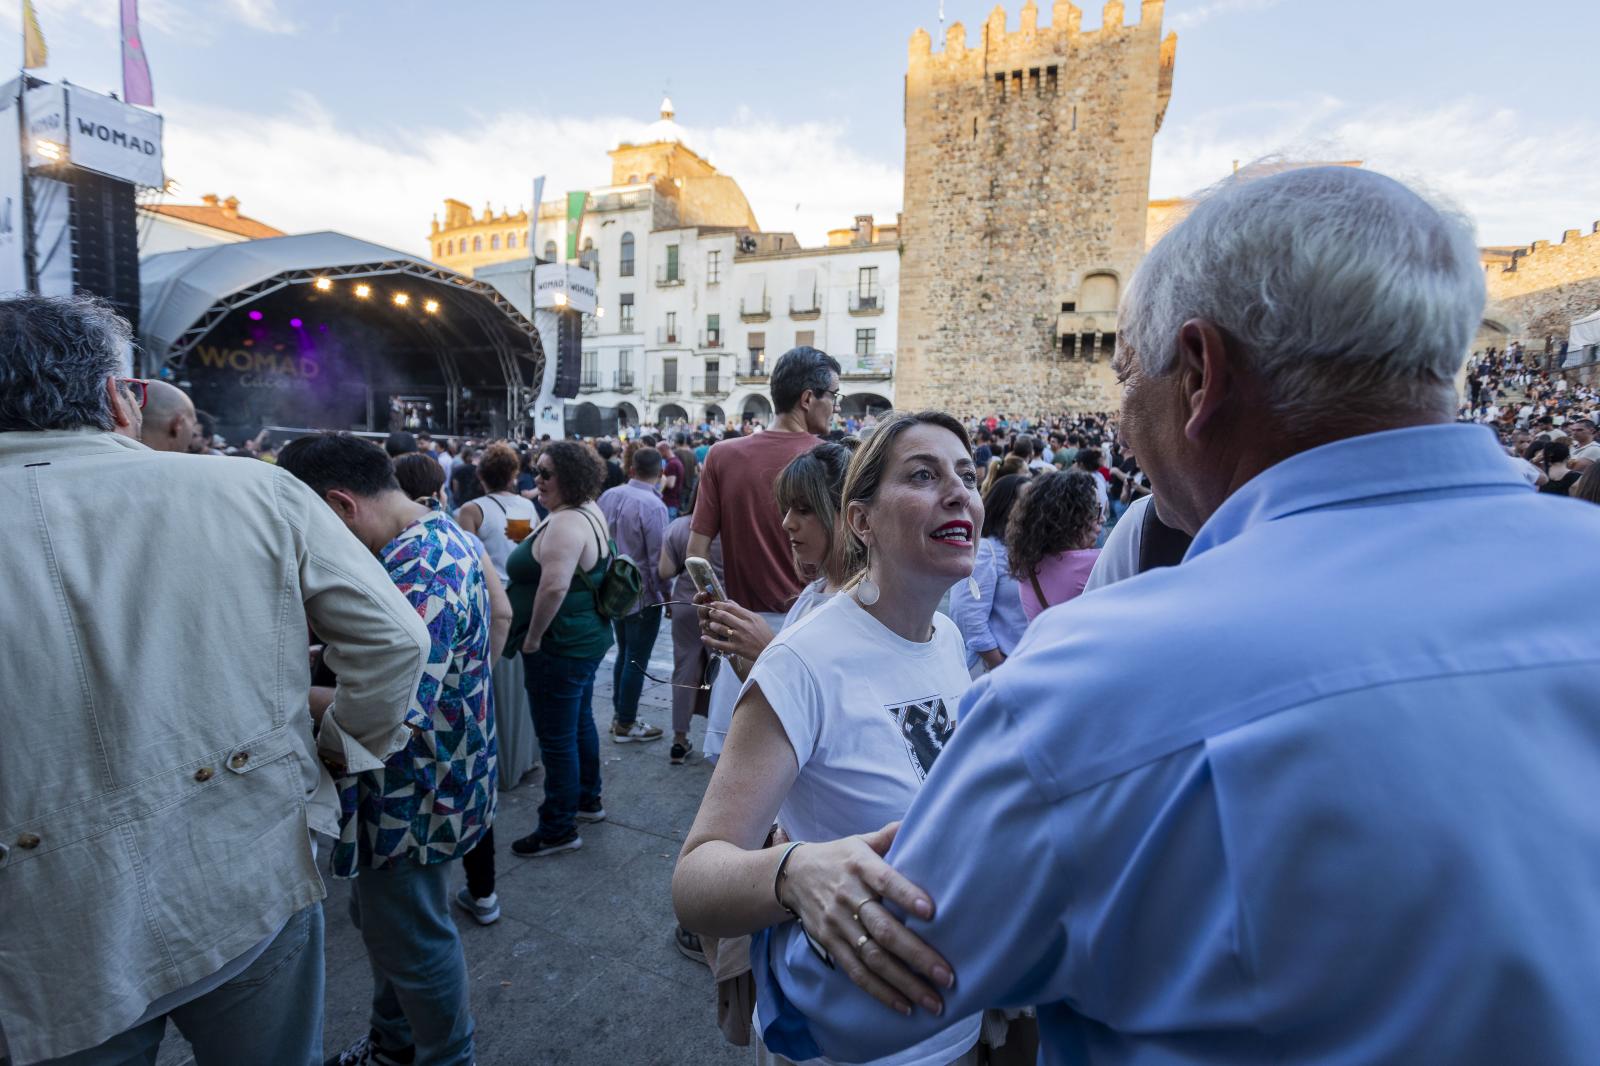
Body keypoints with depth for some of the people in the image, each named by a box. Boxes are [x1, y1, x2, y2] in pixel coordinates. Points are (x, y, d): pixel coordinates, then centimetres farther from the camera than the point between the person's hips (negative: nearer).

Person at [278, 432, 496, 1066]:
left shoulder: (418, 572, -30)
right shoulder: (436, 535, 4)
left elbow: (395, 711, -35)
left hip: (413, 798, -10)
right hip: (407, 784, 10)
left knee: (410, 939, 12)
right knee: (382, 920, 28)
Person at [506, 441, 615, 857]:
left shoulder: (565, 524, -23)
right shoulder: (589, 511, 9)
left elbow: (554, 586, -33)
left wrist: (533, 637, -21)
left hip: (560, 646, -11)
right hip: (587, 636, 11)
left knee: (557, 738, 2)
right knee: (580, 722, 23)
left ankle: (559, 830, 16)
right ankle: (588, 799, 40)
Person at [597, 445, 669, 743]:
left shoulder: (608, 495, -1)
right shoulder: (653, 506, -22)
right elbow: (658, 558, -18)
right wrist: (666, 596, -5)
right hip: (643, 595, -7)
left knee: (624, 654, 21)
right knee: (637, 661, 6)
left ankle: (619, 714, 33)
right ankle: (626, 725, 18)